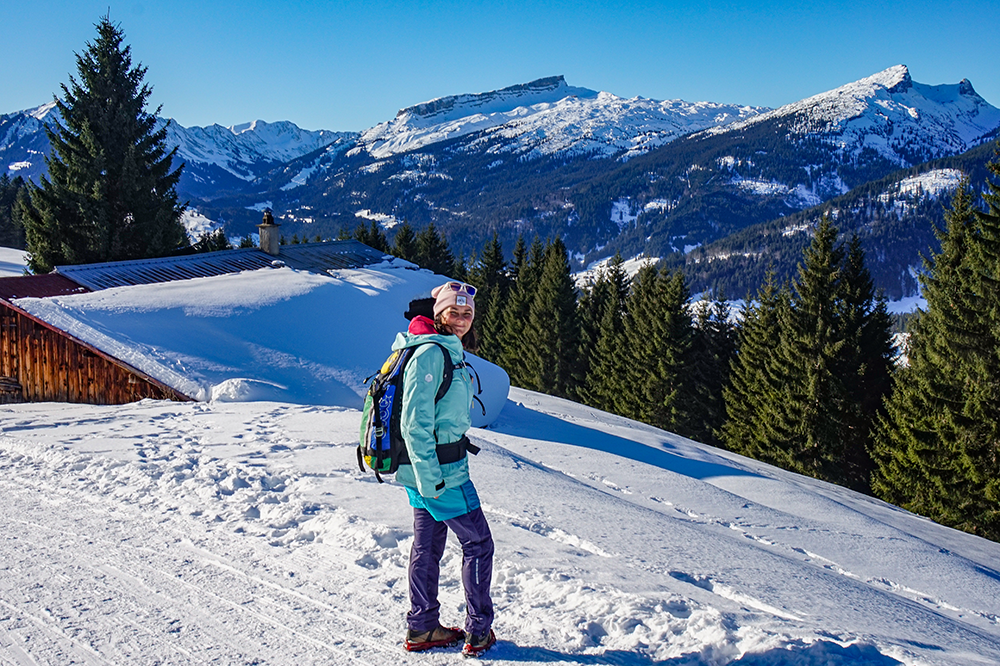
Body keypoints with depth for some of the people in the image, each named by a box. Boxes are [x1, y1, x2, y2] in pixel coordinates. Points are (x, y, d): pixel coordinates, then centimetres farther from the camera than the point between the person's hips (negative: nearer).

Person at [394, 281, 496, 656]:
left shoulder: (449, 353, 12)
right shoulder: (430, 353, -19)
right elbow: (414, 422, -23)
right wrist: (429, 477, -23)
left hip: (429, 469, 9)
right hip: (438, 471, -9)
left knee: (428, 544, 15)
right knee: (477, 543, 2)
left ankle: (421, 629, 25)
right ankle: (479, 632, 11)